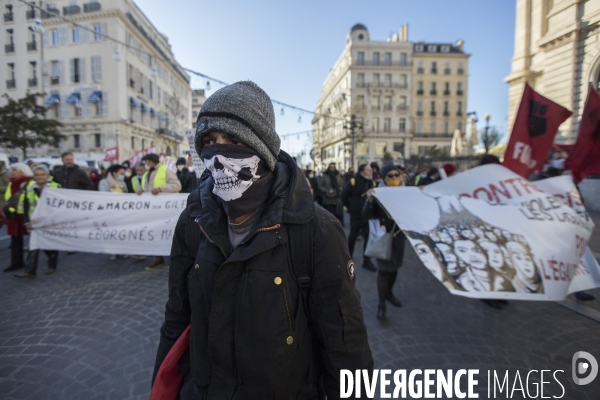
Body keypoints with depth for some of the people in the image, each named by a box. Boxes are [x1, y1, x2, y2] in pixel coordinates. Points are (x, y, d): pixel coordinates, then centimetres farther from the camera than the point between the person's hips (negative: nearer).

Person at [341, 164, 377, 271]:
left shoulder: (373, 183, 4)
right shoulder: (353, 182, -11)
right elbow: (344, 196, -4)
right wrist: (349, 208, 0)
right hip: (356, 215, -4)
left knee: (369, 237, 1)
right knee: (353, 236, 12)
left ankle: (367, 261, 11)